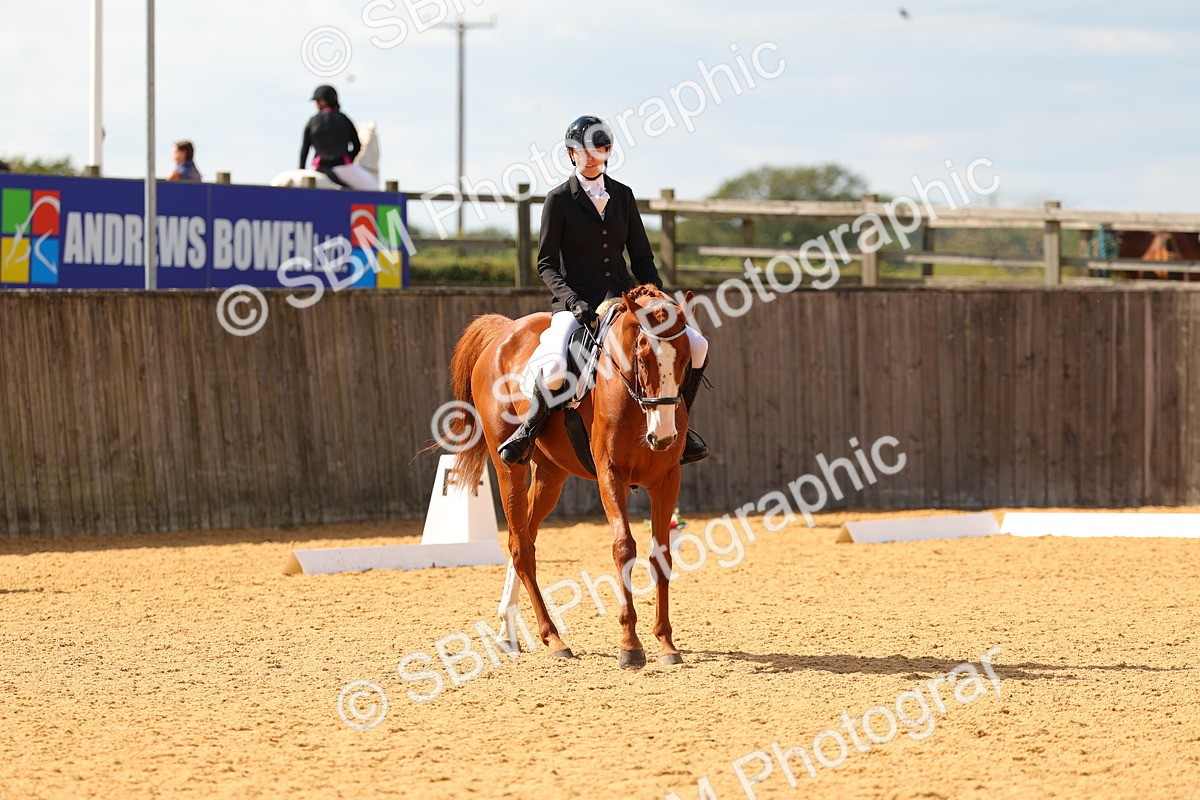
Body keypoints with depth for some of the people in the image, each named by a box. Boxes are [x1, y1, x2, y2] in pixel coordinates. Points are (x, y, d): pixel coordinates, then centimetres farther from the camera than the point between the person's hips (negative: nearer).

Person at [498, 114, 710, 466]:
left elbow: (641, 257, 13)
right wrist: (573, 300, -20)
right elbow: (547, 263, -4)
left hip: (622, 296, 5)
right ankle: (531, 427, -4)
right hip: (576, 302, -5)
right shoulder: (559, 199, -1)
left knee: (695, 344, -10)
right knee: (554, 368, -34)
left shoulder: (622, 195, 11)